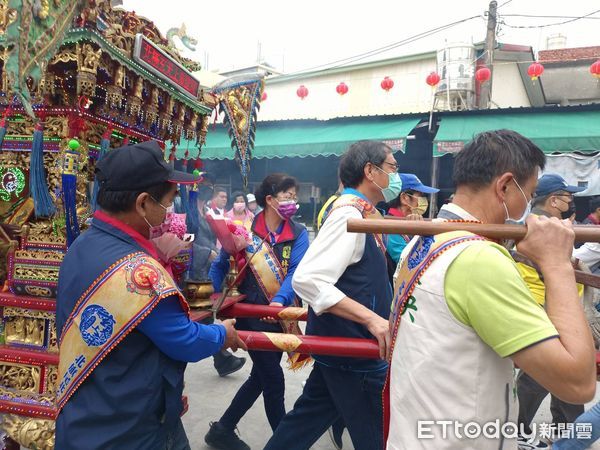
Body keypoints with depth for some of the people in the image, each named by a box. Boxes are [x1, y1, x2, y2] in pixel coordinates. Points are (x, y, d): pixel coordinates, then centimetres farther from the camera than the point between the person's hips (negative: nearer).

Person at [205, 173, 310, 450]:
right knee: (274, 380, 1)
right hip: (251, 315, -4)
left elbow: (298, 270, -18)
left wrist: (280, 299, -34)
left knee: (261, 376, 16)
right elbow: (219, 267, 1)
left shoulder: (298, 233, -4)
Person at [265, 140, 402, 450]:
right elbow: (308, 279, -30)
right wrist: (372, 319, -32)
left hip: (341, 344, 9)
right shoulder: (349, 213, -20)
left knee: (308, 420, 20)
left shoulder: (360, 213, 10)